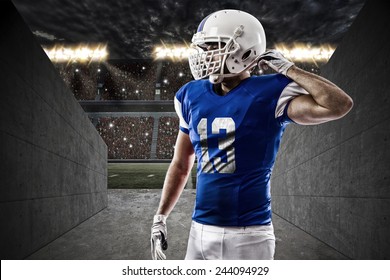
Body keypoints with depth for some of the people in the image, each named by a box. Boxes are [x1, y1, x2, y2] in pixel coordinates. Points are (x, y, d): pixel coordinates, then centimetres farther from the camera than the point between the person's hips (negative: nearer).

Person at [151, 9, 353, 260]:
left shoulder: (268, 93, -11)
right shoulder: (193, 96, 5)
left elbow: (340, 105, -25)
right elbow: (181, 165, 13)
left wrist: (288, 69, -15)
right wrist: (161, 217, 13)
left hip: (248, 235, -5)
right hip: (200, 231, 5)